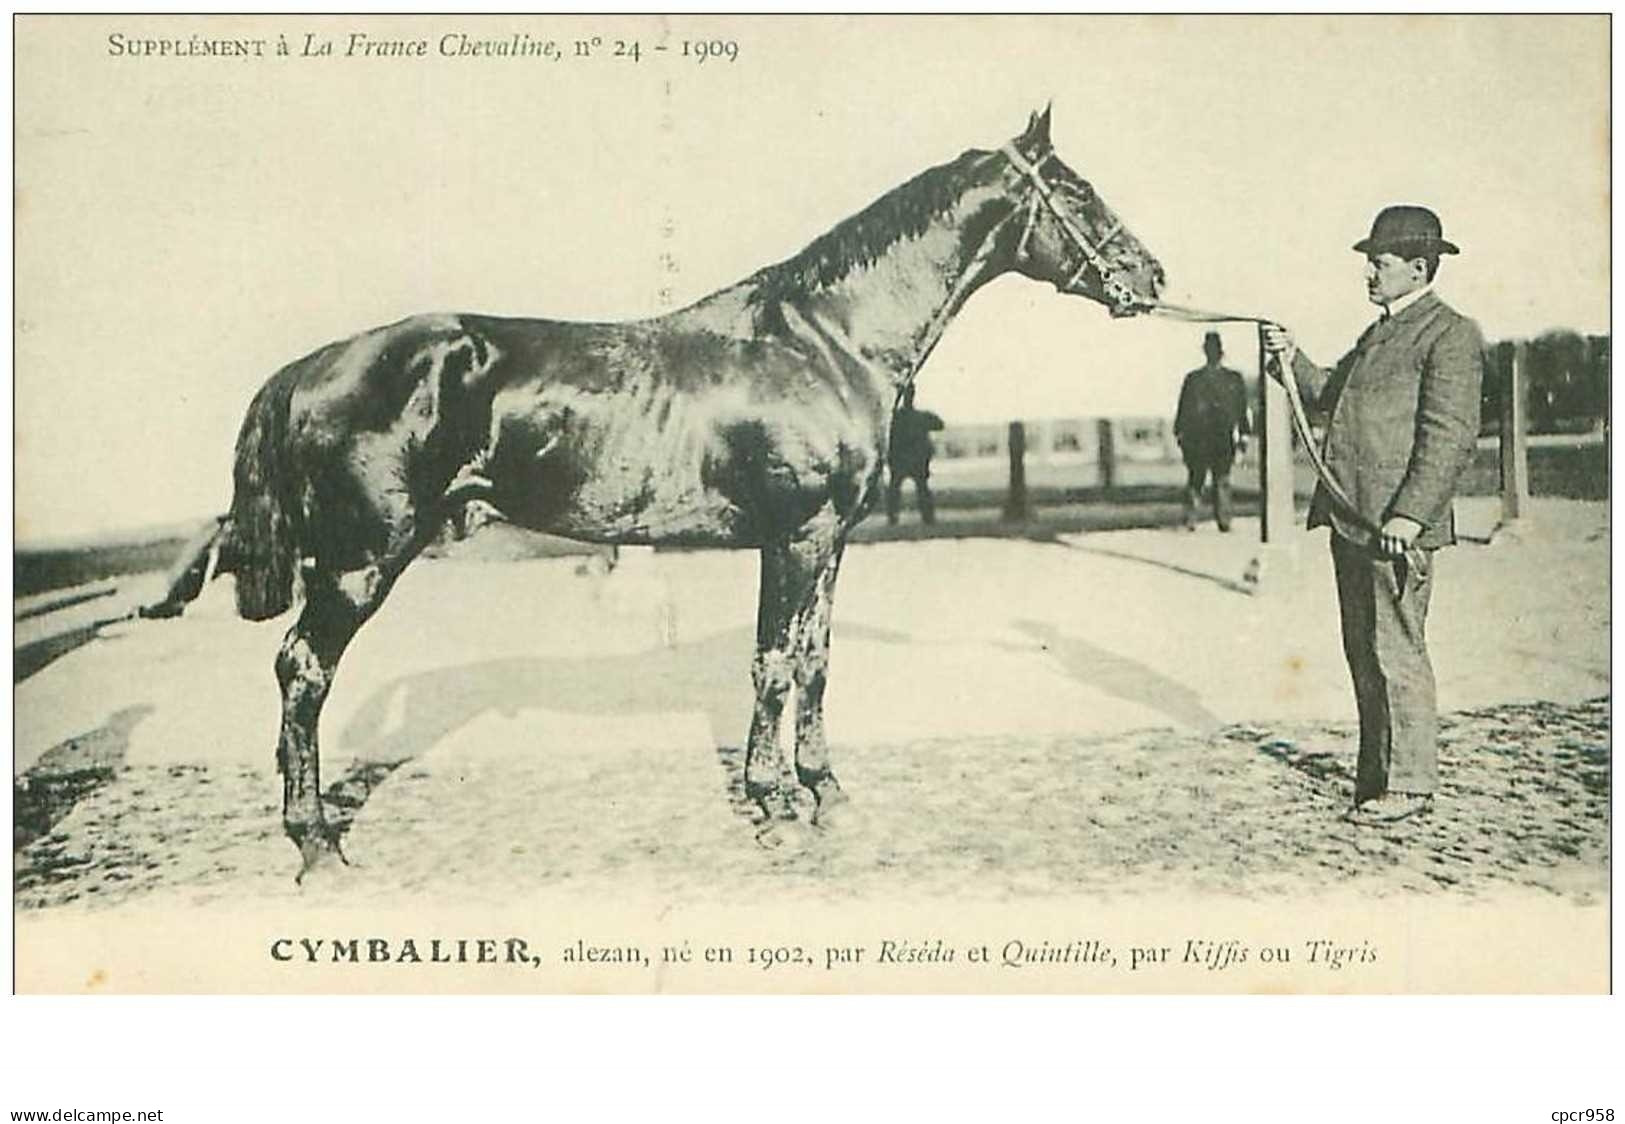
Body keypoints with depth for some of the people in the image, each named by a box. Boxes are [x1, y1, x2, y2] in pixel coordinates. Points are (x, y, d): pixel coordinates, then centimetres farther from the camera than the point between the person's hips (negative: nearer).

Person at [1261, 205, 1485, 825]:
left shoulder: (1450, 335, -8)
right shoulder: (1380, 332, 21)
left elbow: (1451, 435, -16)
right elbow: (1332, 395, 26)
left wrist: (1410, 514, -23)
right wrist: (1293, 361, 8)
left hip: (1398, 524, -9)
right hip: (1350, 518, 9)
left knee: (1397, 652, -3)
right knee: (1362, 651, 13)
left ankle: (1410, 782, 6)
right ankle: (1376, 772, 23)